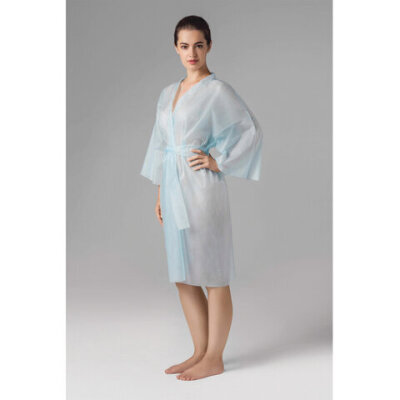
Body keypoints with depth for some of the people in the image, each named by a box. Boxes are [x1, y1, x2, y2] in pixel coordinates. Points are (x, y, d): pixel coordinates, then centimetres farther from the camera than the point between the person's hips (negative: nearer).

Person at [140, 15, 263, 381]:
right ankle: (200, 352, 24)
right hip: (173, 189, 8)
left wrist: (219, 163, -11)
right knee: (183, 277, 12)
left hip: (201, 190, -8)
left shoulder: (218, 91, -6)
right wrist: (160, 195, 15)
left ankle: (214, 359, 12)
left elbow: (251, 131, -10)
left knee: (212, 276, 1)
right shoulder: (169, 93, 15)